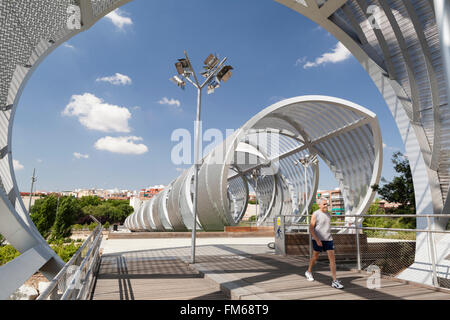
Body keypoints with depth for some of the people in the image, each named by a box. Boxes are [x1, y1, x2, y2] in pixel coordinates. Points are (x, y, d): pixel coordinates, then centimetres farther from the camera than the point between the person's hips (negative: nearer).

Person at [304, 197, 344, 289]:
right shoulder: (315, 214, -9)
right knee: (315, 256, 13)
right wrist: (317, 240, -19)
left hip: (328, 239, 4)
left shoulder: (328, 214, 9)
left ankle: (334, 281, -1)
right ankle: (309, 272, 38)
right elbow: (311, 229, -12)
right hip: (318, 240, -4)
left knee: (332, 258, -5)